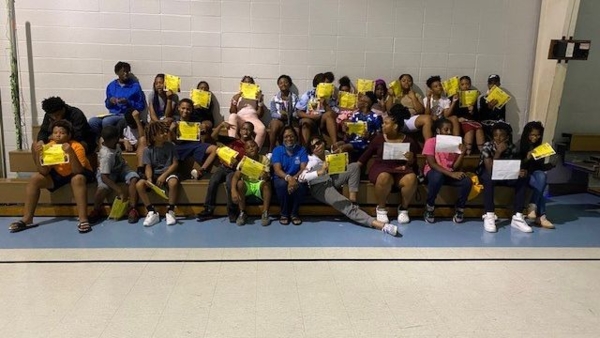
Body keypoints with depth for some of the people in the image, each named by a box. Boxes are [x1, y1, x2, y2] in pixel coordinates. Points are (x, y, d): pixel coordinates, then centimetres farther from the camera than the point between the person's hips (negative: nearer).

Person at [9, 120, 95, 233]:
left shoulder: (76, 147, -26)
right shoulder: (49, 147, -14)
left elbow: (77, 171, -36)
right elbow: (44, 172, -19)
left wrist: (70, 152, -48)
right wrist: (37, 155, -32)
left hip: (79, 173, -5)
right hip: (59, 174, 5)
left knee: (78, 179, -38)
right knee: (35, 179, -12)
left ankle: (83, 219, -38)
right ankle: (27, 219, -7)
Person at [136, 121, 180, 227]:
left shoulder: (171, 146, -2)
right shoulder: (148, 150, 0)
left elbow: (175, 164, -4)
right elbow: (148, 167, -5)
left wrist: (164, 175, -16)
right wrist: (149, 179, -26)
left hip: (168, 173, -2)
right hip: (154, 174, 2)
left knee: (173, 182, -38)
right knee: (139, 184, -26)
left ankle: (170, 211, -20)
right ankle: (152, 212, -15)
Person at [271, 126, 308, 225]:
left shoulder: (302, 150, 1)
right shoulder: (277, 150, -2)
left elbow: (304, 168, -10)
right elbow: (277, 170, -14)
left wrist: (294, 178, -32)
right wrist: (289, 178, -35)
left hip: (297, 178, 1)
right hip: (281, 178, 0)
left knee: (300, 185, -34)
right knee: (283, 184, -36)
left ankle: (294, 213, -10)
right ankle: (284, 213, -14)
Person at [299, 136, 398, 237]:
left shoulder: (327, 153, -1)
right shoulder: (313, 161, -22)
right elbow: (301, 177, -37)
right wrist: (320, 172, -44)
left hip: (330, 180, 8)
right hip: (319, 187, -8)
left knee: (354, 166, -10)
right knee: (347, 207, -26)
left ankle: (352, 199, -15)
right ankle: (379, 224, -35)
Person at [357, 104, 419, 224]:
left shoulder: (409, 141, 4)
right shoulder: (378, 138, 6)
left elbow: (413, 164, 7)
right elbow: (365, 156, 13)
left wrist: (410, 160, -16)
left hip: (401, 169, 1)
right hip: (381, 168, 0)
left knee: (411, 179, -36)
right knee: (384, 177, -39)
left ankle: (403, 208, -7)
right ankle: (381, 208, -11)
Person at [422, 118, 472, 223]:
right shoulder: (431, 142, -7)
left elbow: (455, 167, -1)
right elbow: (431, 164, -18)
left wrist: (462, 153, -17)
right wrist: (451, 174, -27)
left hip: (451, 173, 4)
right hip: (433, 172, -4)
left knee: (467, 181, -24)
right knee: (437, 177, -40)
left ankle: (459, 209, 0)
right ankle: (429, 207, -17)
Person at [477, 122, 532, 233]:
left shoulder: (511, 148, -9)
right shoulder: (487, 146, -20)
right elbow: (489, 169, -28)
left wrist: (521, 172, -30)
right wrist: (498, 152, -35)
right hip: (486, 174, -4)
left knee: (522, 180, -23)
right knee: (489, 178, -39)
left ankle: (517, 217, -22)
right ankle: (489, 216, -33)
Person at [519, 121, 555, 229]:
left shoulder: (539, 147, 10)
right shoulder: (519, 146, -4)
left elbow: (541, 166, 11)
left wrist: (550, 165, -9)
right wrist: (527, 158, -23)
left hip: (535, 173, 4)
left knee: (542, 176, -34)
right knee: (540, 184, -33)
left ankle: (532, 206, -33)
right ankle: (541, 216, -34)